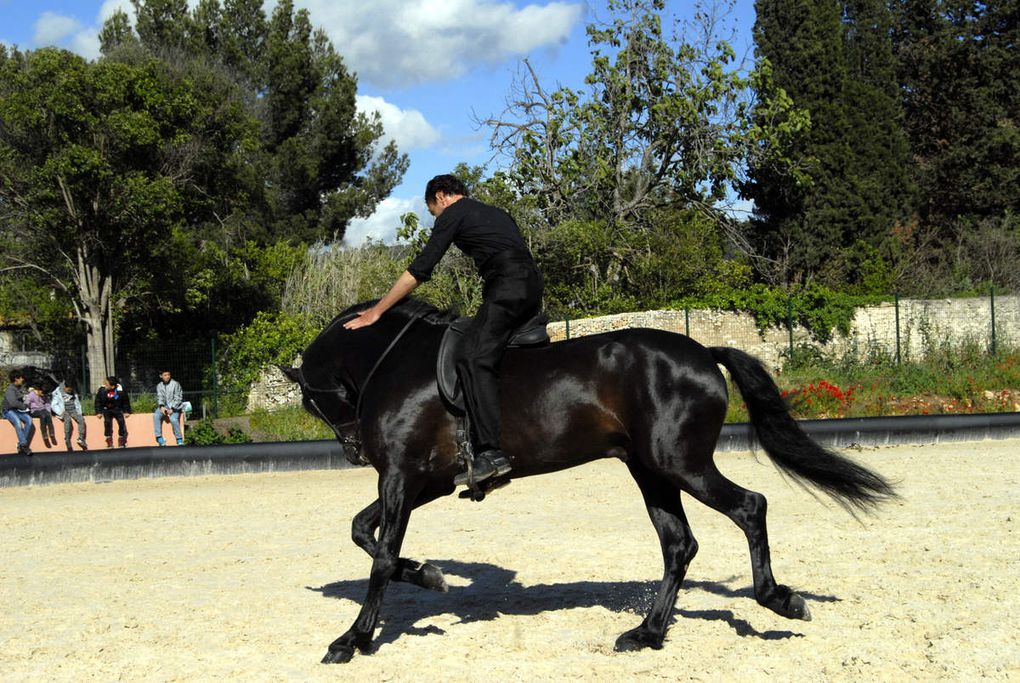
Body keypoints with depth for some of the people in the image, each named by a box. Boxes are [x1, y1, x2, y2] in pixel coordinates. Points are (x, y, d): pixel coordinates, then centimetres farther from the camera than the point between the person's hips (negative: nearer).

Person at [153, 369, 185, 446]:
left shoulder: (175, 384, -4)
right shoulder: (159, 386, 10)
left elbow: (178, 398, -7)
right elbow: (159, 397, 4)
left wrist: (172, 409, -17)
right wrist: (161, 407, -16)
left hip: (174, 407, -4)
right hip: (164, 406, 4)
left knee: (173, 419, -31)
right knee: (156, 416, -25)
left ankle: (179, 440, -18)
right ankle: (159, 438, -25)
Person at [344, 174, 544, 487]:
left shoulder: (452, 214, 8)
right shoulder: (496, 213, 32)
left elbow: (418, 270, 3)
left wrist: (376, 311, 6)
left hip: (506, 285, -9)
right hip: (534, 286, 9)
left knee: (474, 360, -18)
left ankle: (490, 453, -31)